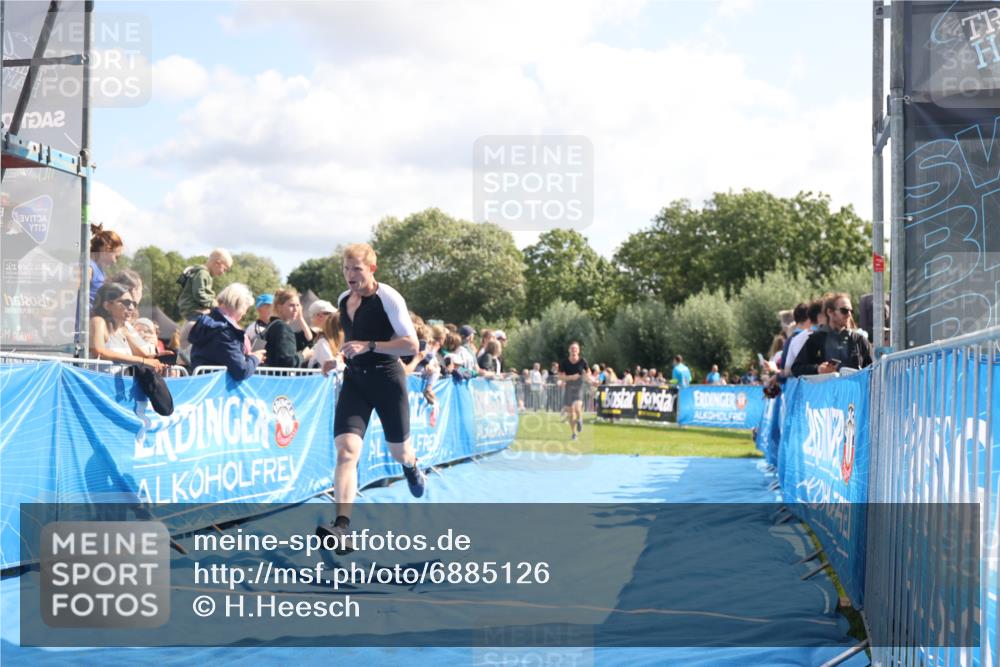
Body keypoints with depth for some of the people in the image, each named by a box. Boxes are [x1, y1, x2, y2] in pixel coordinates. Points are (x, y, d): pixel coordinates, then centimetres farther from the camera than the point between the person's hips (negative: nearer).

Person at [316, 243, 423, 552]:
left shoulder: (388, 297, -11)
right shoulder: (343, 300, 10)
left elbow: (411, 345, -17)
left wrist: (368, 346, -24)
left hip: (387, 378, -4)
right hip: (354, 380, 4)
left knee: (399, 451, 12)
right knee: (346, 450, -16)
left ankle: (412, 467, 53)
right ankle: (342, 527, -25)